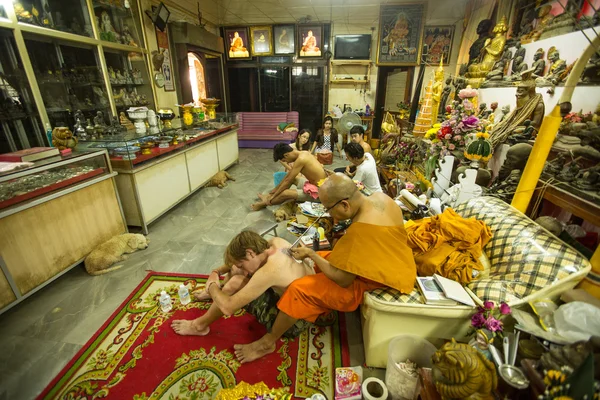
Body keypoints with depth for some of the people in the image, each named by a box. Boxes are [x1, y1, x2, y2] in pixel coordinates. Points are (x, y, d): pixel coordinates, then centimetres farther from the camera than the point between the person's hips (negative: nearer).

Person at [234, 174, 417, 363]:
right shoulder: (380, 198, -8)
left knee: (300, 290, -10)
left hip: (376, 284, -9)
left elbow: (342, 280, -25)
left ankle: (268, 342, 11)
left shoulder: (361, 230, -35)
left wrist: (310, 254, -15)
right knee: (324, 258, 17)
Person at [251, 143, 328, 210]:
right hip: (317, 185, 10)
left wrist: (273, 196, -5)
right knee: (291, 178, 20)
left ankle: (265, 203, 10)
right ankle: (269, 197, 26)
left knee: (284, 193, -18)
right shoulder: (302, 153, 5)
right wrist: (275, 189, 21)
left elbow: (287, 181, -16)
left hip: (318, 192, -10)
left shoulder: (300, 159, -23)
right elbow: (288, 175, 15)